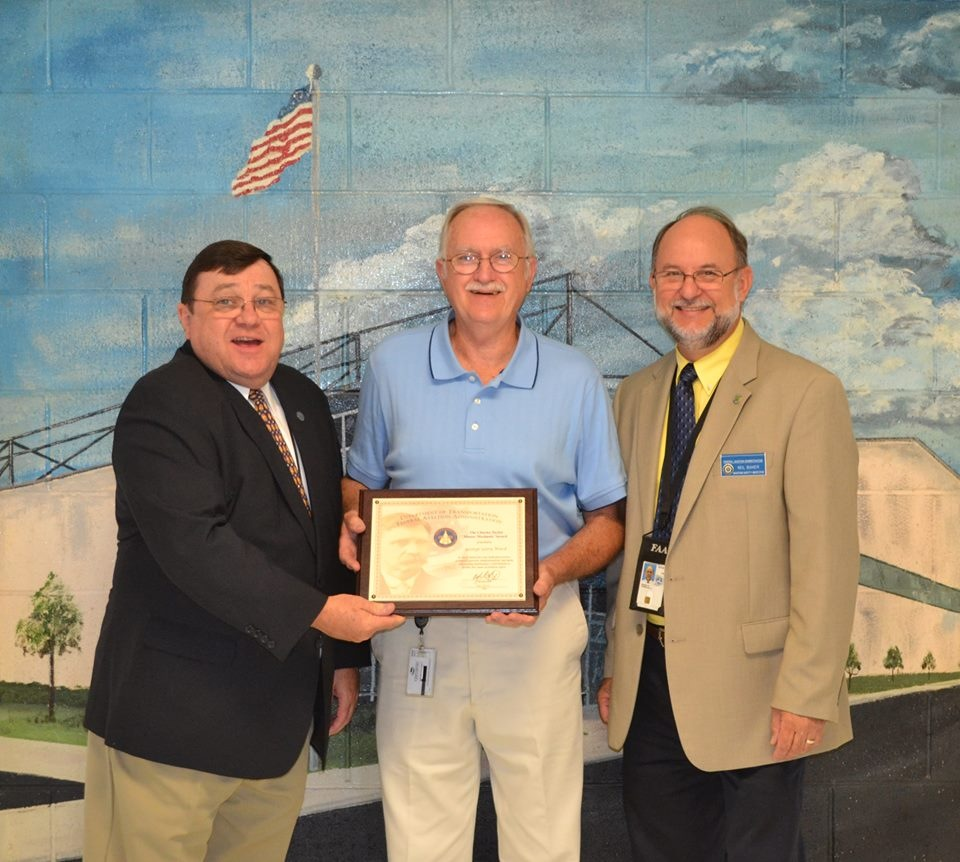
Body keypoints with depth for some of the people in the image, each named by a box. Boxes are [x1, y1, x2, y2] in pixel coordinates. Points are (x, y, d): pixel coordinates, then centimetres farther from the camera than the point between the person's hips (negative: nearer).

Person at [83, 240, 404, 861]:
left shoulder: (305, 402, 13)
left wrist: (346, 655, 14)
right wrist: (319, 614, -25)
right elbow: (194, 544, -25)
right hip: (176, 711, -7)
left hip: (286, 707, 7)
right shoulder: (161, 406, -13)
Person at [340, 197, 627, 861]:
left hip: (535, 629, -1)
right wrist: (352, 521, -7)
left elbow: (608, 520, 4)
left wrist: (555, 571, -15)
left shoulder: (575, 380, 1)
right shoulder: (392, 367, 4)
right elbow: (360, 481, 15)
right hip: (416, 630, 1)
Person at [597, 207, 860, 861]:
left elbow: (827, 558, -13)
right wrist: (615, 666, 11)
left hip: (751, 686, -5)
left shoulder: (806, 394, -10)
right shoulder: (636, 396, 10)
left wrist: (806, 693, -16)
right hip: (650, 685, 6)